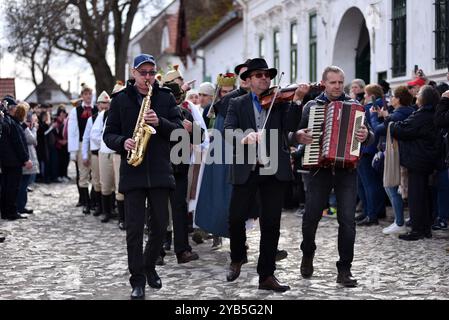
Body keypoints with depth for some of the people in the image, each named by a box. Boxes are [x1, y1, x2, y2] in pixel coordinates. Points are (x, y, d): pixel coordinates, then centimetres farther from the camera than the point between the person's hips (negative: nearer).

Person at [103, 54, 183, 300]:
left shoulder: (166, 97, 7)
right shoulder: (121, 99, 5)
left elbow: (179, 130, 1)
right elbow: (109, 134, 6)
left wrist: (160, 123, -17)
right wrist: (122, 142, -15)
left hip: (160, 171, 1)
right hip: (132, 171, -1)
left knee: (160, 225, 6)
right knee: (134, 228, -3)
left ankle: (149, 266, 28)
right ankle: (138, 279, 4)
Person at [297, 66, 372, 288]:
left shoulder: (354, 106, 9)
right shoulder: (311, 106, 8)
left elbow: (370, 137, 7)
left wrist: (366, 136, -16)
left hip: (347, 170, 0)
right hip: (320, 169, 0)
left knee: (347, 219, -6)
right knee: (311, 216, -1)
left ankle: (344, 269, 4)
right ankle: (307, 254, 28)